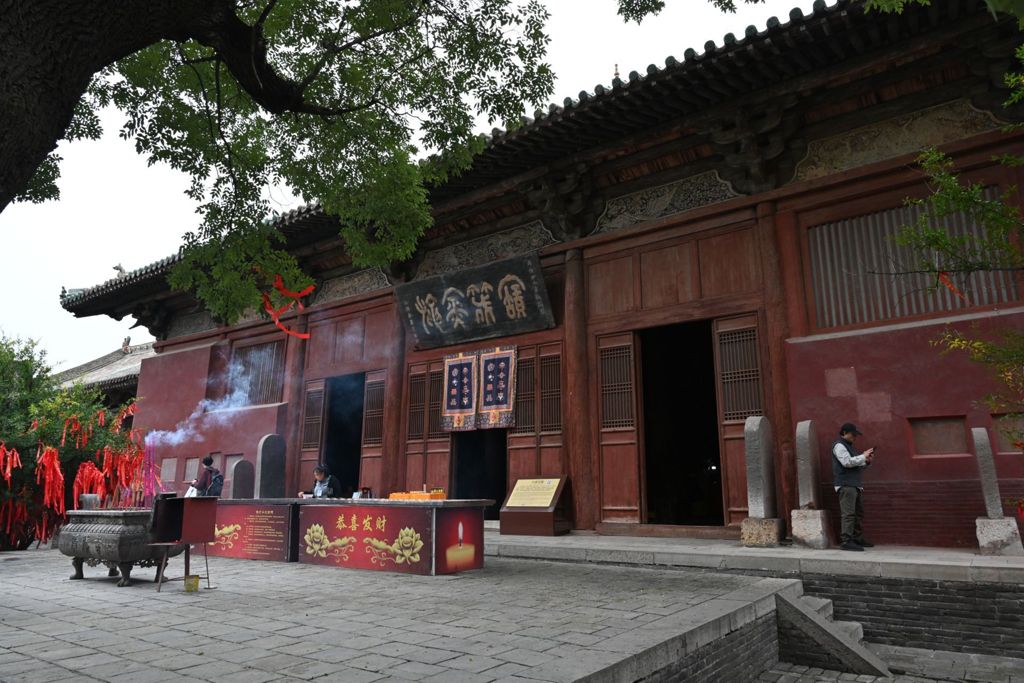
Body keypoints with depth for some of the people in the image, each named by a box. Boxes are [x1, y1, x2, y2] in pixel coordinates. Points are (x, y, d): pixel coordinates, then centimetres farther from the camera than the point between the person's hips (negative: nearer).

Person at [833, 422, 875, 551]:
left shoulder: (849, 446, 25)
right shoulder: (839, 445, -6)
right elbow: (847, 462, -19)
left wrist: (867, 461, 12)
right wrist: (863, 456, -11)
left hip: (856, 485, 10)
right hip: (846, 485, -10)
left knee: (859, 513, 12)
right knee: (849, 514, -14)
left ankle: (858, 539, 19)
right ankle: (846, 541, -15)